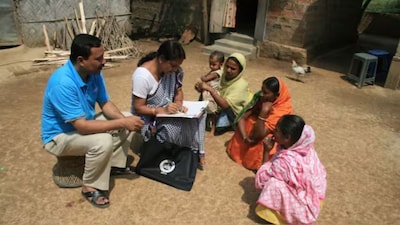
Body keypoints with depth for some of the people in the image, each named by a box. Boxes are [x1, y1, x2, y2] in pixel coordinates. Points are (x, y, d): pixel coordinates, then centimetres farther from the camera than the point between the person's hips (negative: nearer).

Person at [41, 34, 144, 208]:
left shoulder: (94, 73, -10)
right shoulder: (62, 83, -35)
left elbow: (105, 104, 0)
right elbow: (82, 126, -35)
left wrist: (124, 120, -20)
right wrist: (122, 122, -33)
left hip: (83, 123, 8)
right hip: (59, 136, -8)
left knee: (127, 121, -2)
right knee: (103, 141, -33)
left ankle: (115, 164, 12)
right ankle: (90, 187, -10)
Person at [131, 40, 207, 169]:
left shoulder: (175, 70, -8)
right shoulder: (142, 75, -27)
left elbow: (178, 91, 4)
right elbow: (138, 108, -23)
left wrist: (178, 103, -18)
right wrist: (162, 110, -35)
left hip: (167, 110, 7)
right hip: (147, 118, -6)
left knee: (198, 114, -15)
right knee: (182, 126, -30)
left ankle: (197, 151, -4)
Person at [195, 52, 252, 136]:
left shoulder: (241, 85, -29)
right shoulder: (224, 75, -11)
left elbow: (225, 105, -38)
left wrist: (211, 89, -45)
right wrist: (201, 87, -24)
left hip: (238, 114, -8)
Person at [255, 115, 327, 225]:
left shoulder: (284, 161, -37)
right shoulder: (304, 146, -14)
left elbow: (262, 179, -18)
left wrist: (266, 151, -19)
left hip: (304, 205, -7)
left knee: (272, 184, -24)